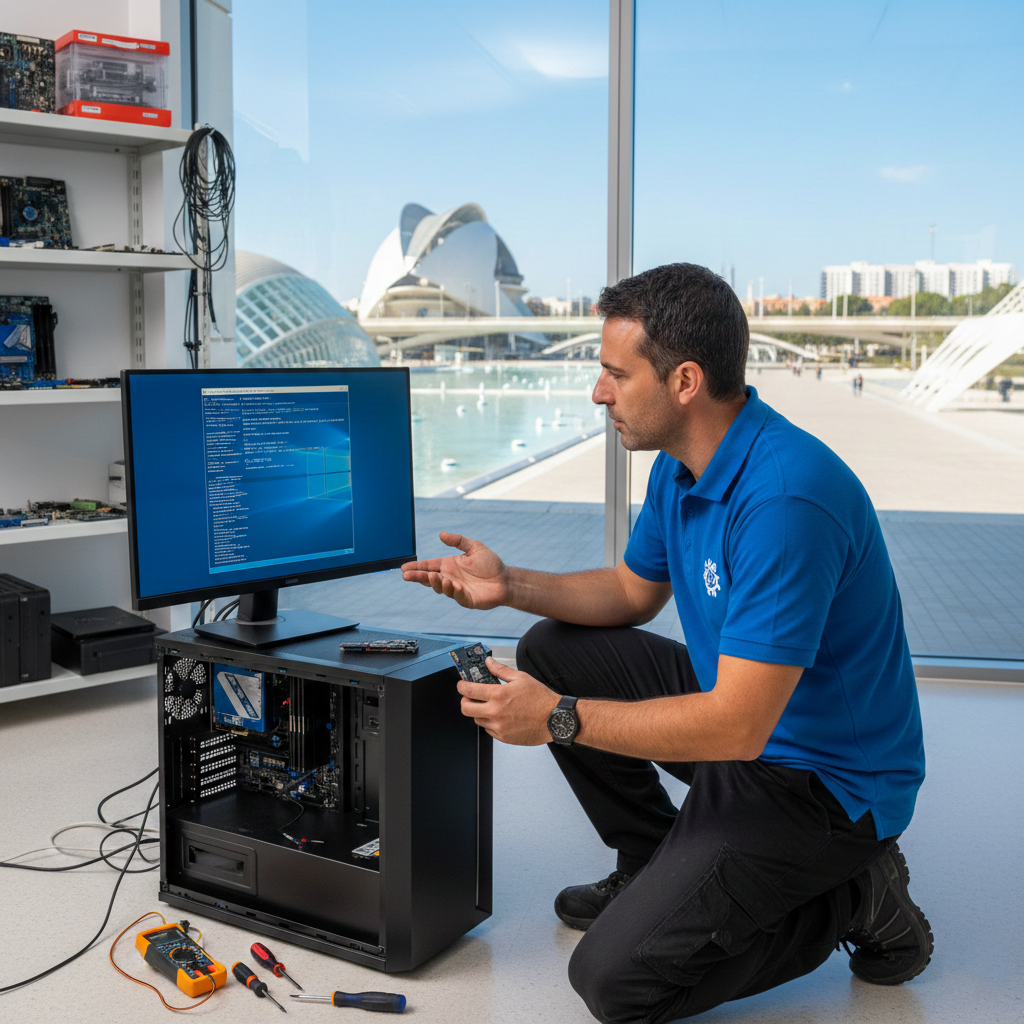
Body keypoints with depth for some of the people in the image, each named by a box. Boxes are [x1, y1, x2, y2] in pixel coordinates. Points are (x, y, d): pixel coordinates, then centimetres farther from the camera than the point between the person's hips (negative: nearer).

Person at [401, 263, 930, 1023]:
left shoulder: (783, 499, -32)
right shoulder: (683, 464, 0)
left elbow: (736, 726, -32)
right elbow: (633, 592, 15)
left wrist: (559, 720, -26)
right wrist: (511, 585, -1)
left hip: (823, 780, -9)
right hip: (740, 706, 9)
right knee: (554, 653, 9)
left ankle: (856, 898, 3)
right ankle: (656, 867, 19)